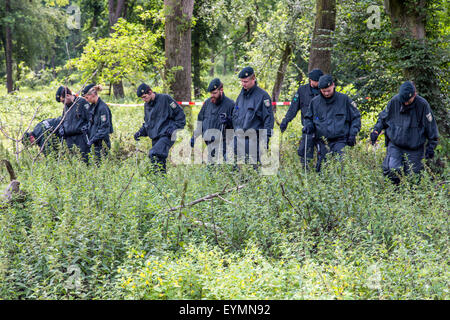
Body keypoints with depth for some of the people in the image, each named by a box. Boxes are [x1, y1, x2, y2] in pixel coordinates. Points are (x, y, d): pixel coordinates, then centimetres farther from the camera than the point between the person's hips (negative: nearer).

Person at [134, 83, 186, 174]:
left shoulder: (165, 99, -5)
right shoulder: (147, 106, 16)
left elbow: (180, 114, -3)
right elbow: (146, 122, 27)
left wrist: (174, 127, -14)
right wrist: (140, 132, 9)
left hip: (166, 135, -7)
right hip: (155, 137, 7)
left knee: (155, 154, -29)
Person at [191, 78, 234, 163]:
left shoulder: (230, 104, -1)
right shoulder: (207, 103, 15)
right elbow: (200, 121, 23)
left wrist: (228, 121, -19)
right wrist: (194, 136, 18)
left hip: (221, 142, -5)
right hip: (208, 142, 5)